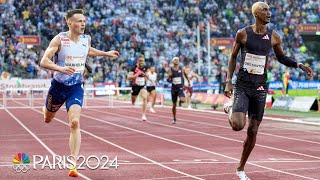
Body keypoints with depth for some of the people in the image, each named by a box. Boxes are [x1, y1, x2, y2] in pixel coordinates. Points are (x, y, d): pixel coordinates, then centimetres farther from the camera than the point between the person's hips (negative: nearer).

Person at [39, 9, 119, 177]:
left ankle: (73, 164, -18)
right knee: (48, 119, 21)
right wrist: (61, 68, -40)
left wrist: (106, 53, 19)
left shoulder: (86, 39, -2)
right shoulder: (59, 39, -17)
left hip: (76, 88, 1)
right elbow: (44, 61, -24)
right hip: (58, 86, -1)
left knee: (75, 123, -17)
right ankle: (46, 109, 62)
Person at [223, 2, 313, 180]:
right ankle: (230, 109, 17)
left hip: (260, 87, 3)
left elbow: (281, 57, 16)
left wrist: (299, 65, 0)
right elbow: (233, 57, 4)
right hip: (242, 85, -2)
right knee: (238, 125, -20)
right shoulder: (243, 33, -4)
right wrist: (228, 82, -3)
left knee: (253, 131, 3)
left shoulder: (274, 36, 2)